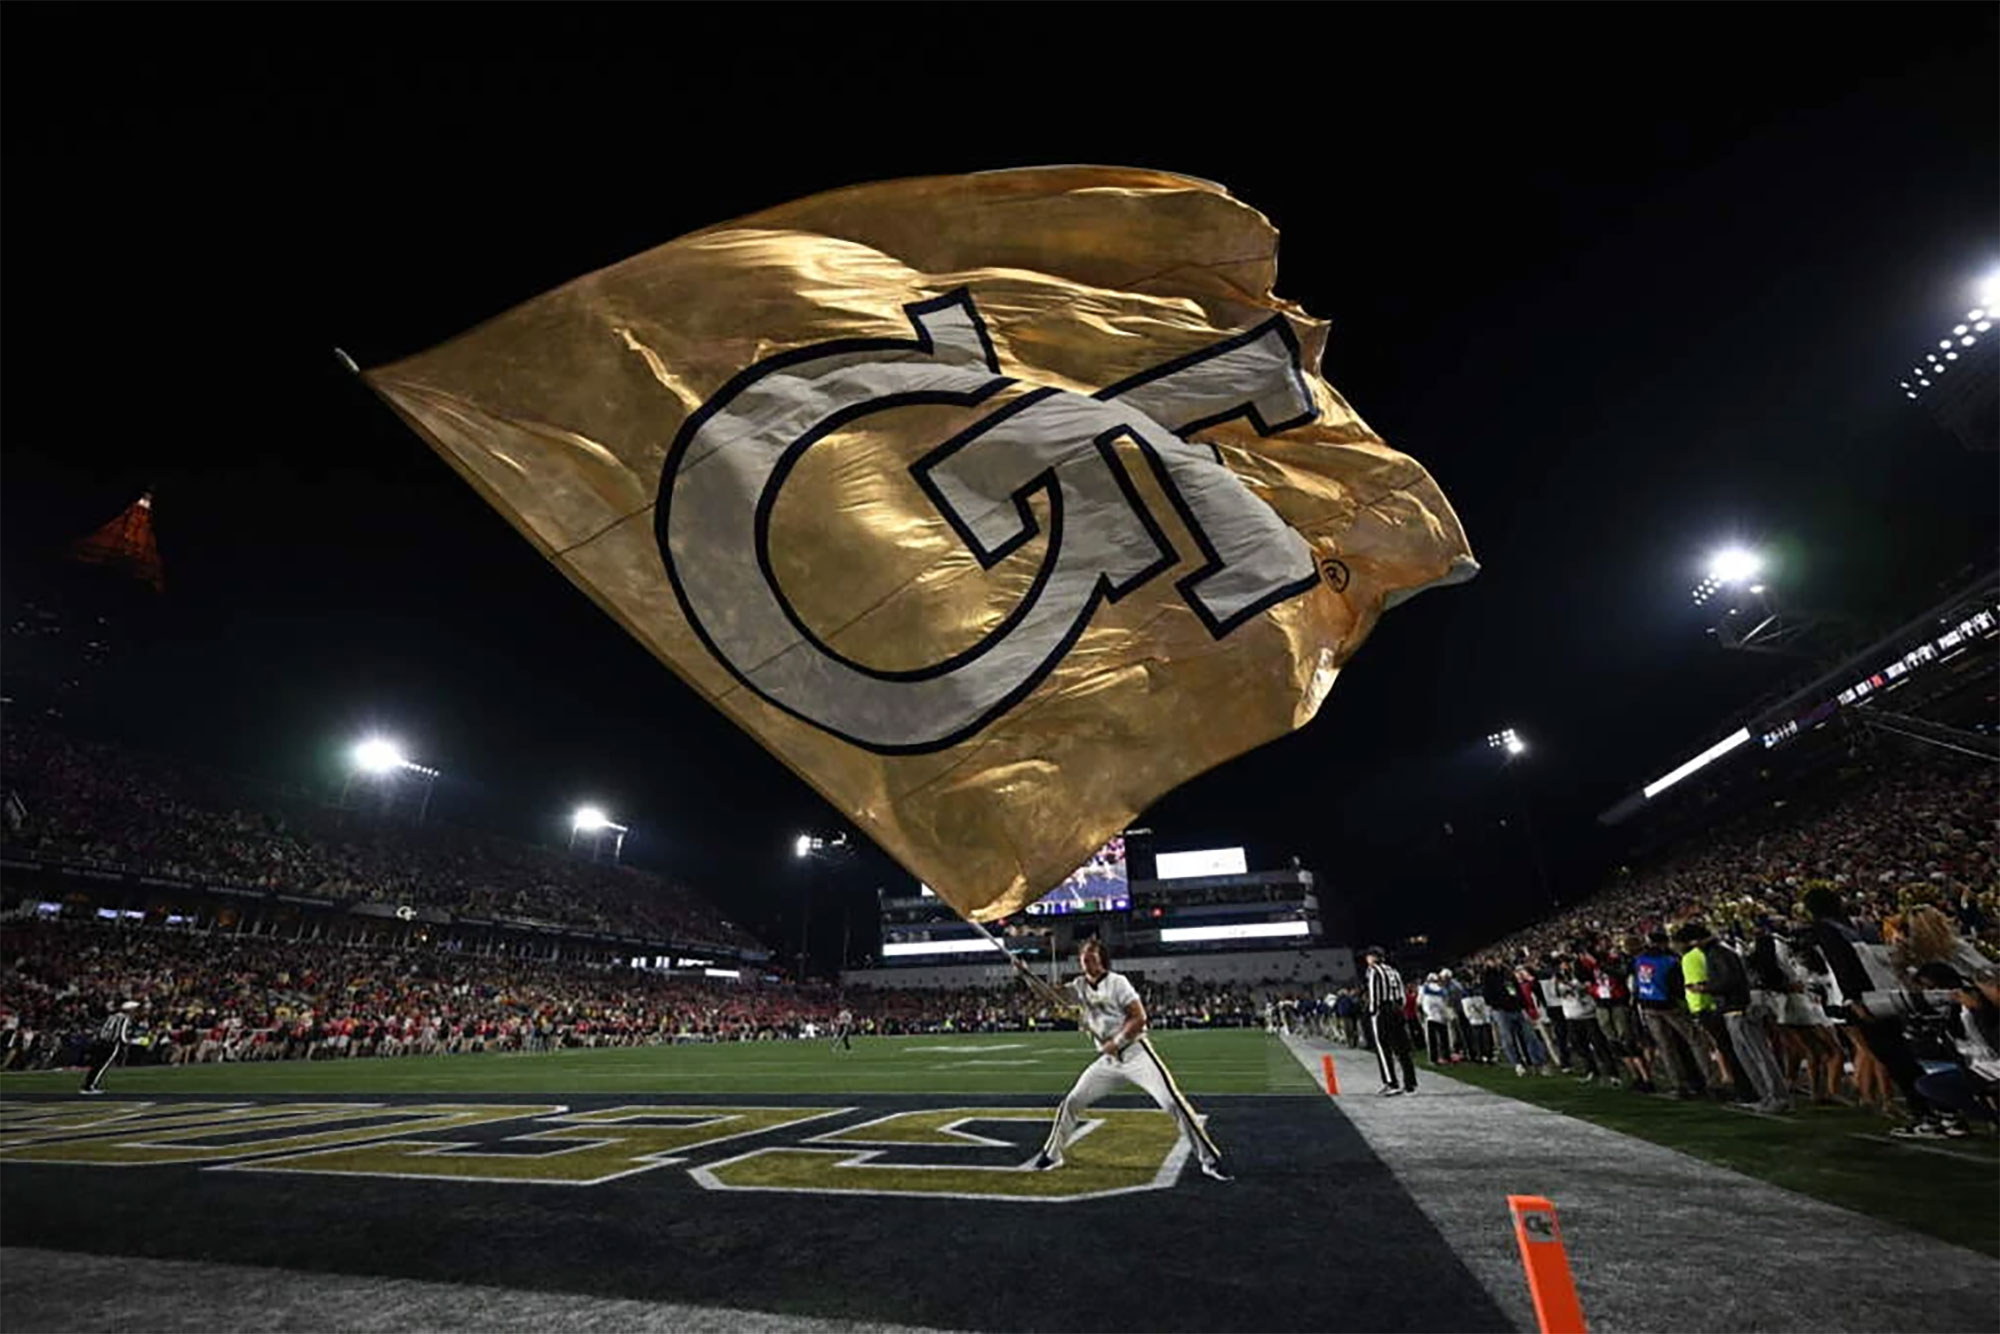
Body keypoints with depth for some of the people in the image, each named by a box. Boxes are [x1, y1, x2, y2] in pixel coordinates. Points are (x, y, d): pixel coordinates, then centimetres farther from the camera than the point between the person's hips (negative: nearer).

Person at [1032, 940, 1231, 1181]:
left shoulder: (1117, 982, -11)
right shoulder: (1079, 987, 5)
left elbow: (1139, 1018, -15)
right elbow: (1050, 995, -2)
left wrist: (1116, 1042, -19)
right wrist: (1025, 973, -15)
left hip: (1136, 1053, -5)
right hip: (1107, 1060, 5)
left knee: (1173, 1102, -14)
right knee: (1071, 1102, 4)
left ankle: (1210, 1160, -3)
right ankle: (1052, 1154, 22)